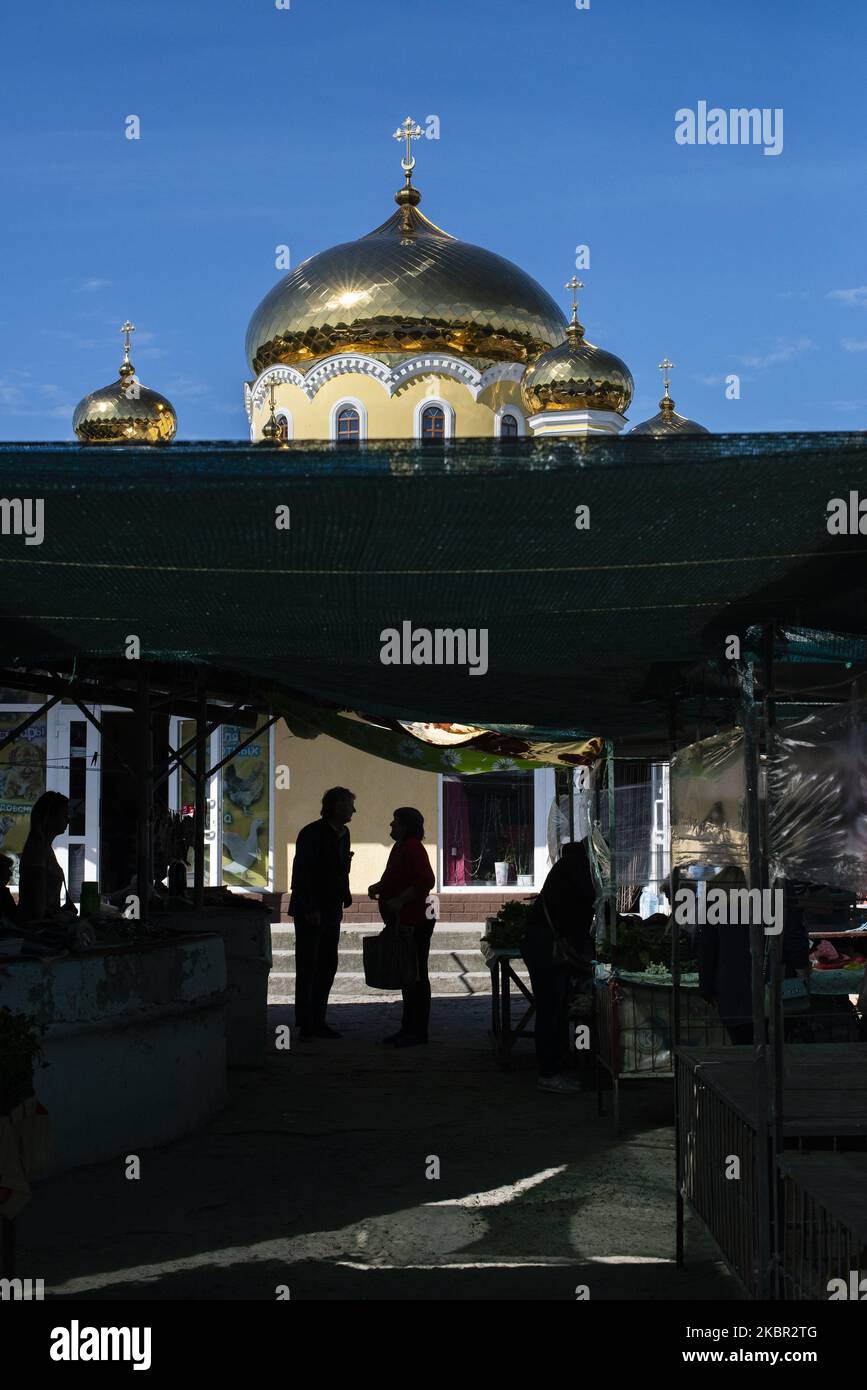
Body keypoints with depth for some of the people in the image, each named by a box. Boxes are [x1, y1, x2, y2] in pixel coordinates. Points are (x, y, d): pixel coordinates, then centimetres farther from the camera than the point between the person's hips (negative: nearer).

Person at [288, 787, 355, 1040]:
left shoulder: (343, 834, 12)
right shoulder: (311, 834, -14)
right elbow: (301, 873, -17)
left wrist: (344, 899, 10)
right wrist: (310, 909, -20)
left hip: (331, 911, 8)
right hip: (310, 912, -8)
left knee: (327, 966, 9)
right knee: (308, 967, -4)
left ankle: (317, 1022, 16)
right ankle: (305, 1023, -1)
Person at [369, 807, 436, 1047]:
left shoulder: (413, 849, -16)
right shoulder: (401, 847, 16)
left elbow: (426, 881, -26)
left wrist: (400, 900, -27)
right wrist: (380, 887, 14)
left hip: (415, 923, -11)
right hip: (402, 923, 11)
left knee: (416, 976, -5)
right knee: (407, 975, 15)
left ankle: (419, 1032, 0)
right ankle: (408, 1028, 22)